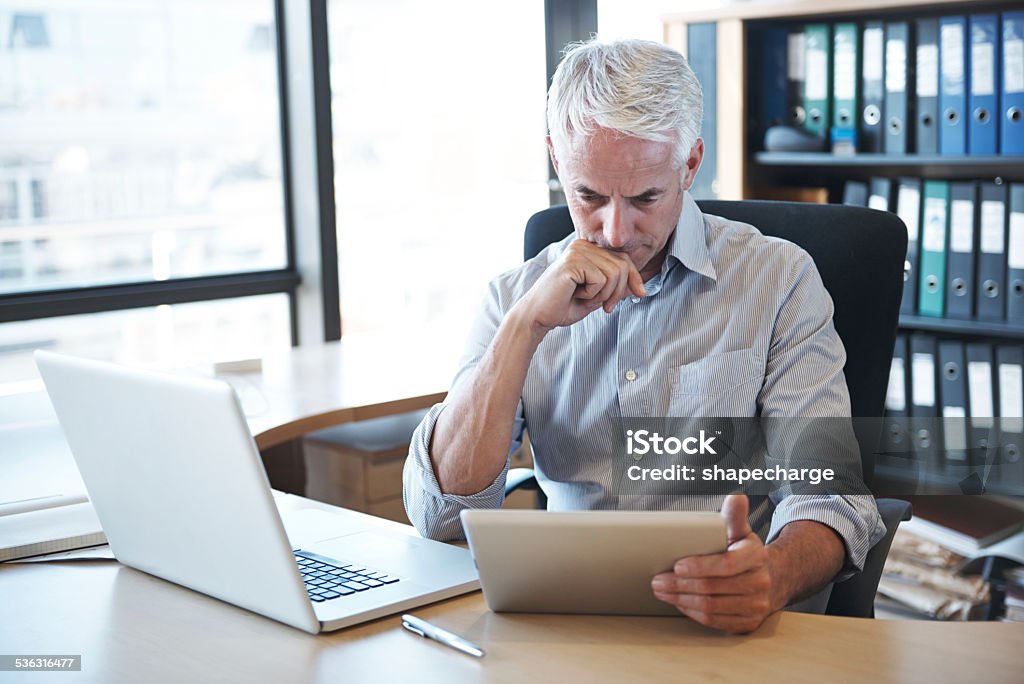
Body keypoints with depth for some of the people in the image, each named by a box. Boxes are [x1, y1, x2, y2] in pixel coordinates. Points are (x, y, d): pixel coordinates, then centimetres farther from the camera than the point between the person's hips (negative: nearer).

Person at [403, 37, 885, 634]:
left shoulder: (780, 278, 0)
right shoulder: (515, 297, 5)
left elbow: (828, 489, -8)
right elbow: (439, 513, -4)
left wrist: (775, 575, -31)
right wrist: (527, 326, -13)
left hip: (729, 630, 2)